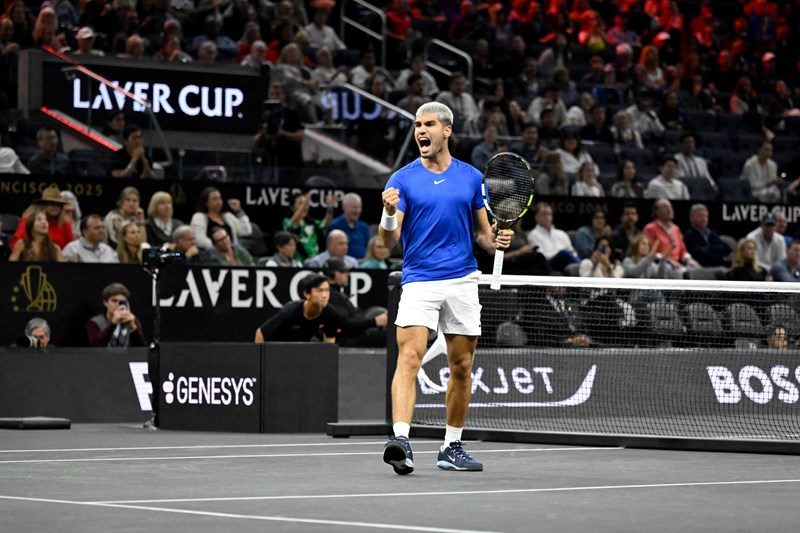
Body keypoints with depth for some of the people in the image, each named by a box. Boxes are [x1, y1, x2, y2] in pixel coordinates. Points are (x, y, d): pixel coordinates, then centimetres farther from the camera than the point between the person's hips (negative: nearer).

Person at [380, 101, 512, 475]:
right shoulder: (403, 179, 1)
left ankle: (452, 448, 20)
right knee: (409, 358, -19)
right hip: (419, 281, -3)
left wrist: (495, 240, -8)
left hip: (462, 281, 3)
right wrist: (390, 213, -26)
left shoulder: (471, 177, 9)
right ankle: (400, 440, -29)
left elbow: (484, 232, 15)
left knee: (461, 367, 8)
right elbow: (389, 241, -6)